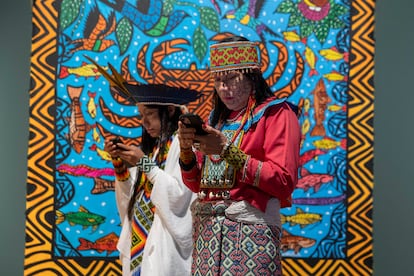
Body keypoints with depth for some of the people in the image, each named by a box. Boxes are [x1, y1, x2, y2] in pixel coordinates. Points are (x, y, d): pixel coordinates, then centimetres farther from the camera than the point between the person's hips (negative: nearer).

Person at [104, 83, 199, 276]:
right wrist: (119, 163, -1)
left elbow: (179, 194, -19)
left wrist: (145, 163, -15)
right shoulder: (153, 144, 14)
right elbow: (133, 192, 12)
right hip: (140, 234, 7)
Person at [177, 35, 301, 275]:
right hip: (206, 228, 6)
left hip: (250, 227, -5)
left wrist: (228, 151, -15)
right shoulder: (218, 118, 17)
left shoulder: (276, 113, -1)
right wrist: (186, 150, -3)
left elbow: (284, 182, -13)